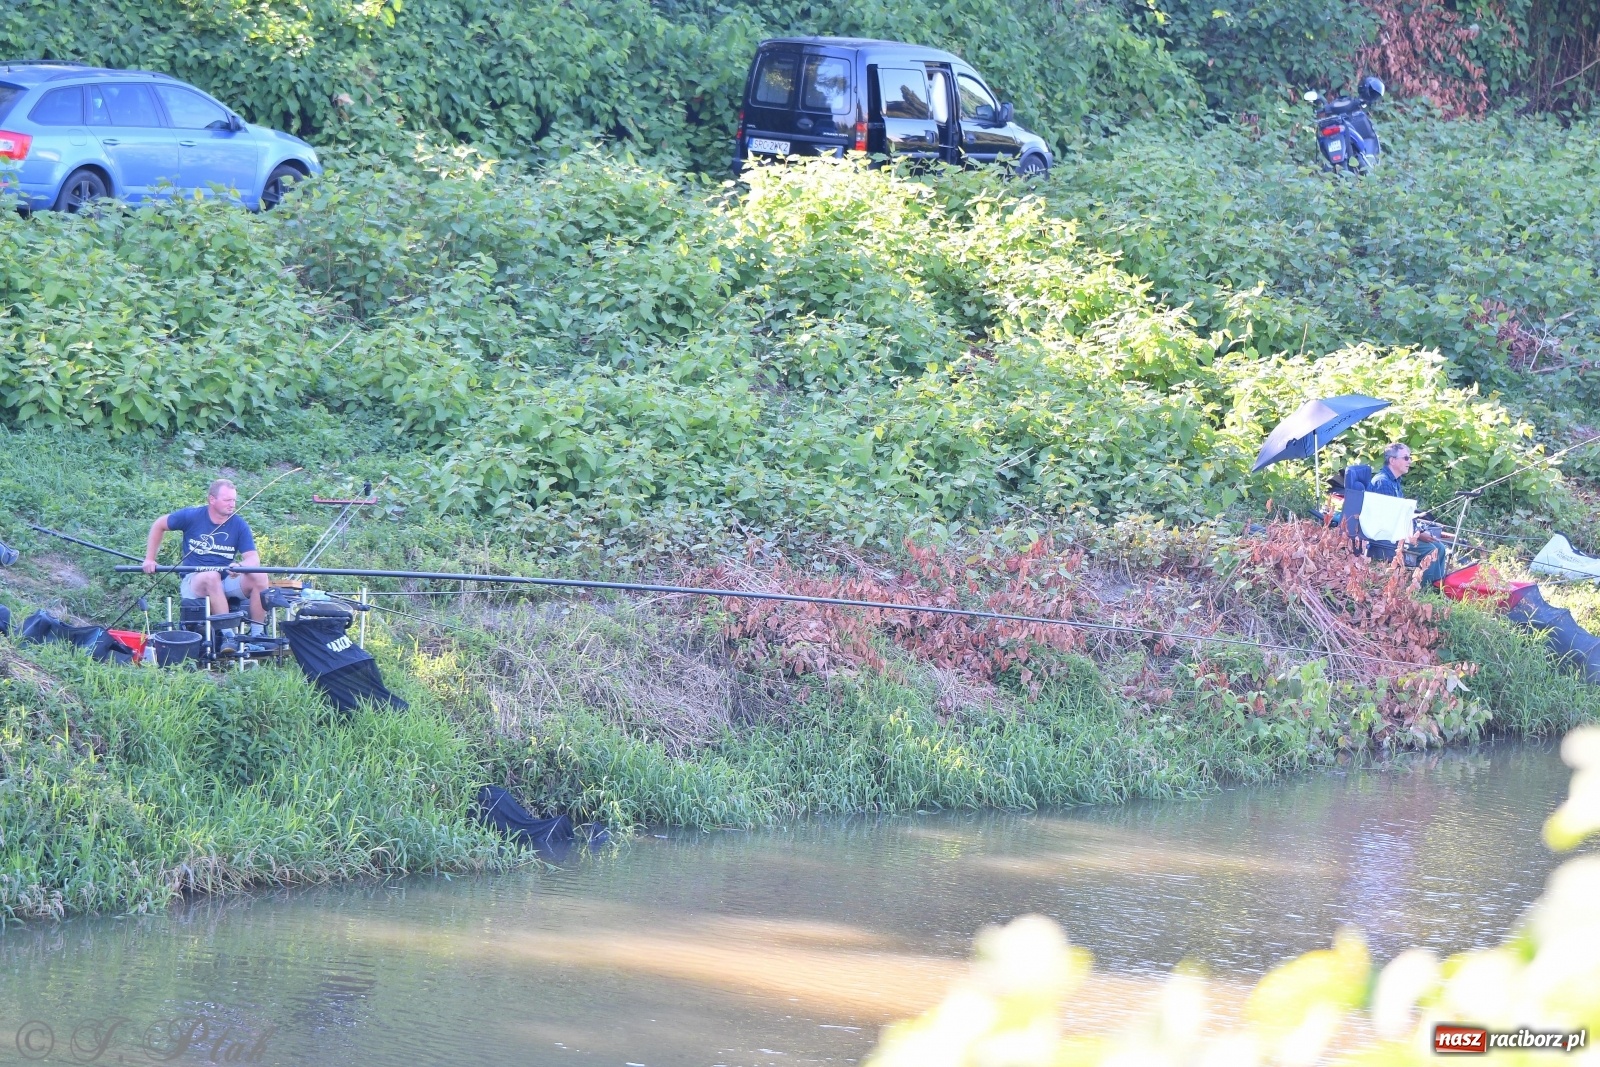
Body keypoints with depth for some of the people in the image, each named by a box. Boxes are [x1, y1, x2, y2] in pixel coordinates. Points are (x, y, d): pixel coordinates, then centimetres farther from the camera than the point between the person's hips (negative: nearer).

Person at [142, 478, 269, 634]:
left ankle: (257, 634, -21)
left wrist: (241, 566, -32)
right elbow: (158, 526, 10)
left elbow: (253, 559, -8)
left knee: (260, 577, -24)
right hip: (194, 579, -3)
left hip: (227, 581, 3)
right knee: (211, 576, -39)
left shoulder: (240, 526, 0)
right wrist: (149, 559, 5)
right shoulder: (192, 516, -4)